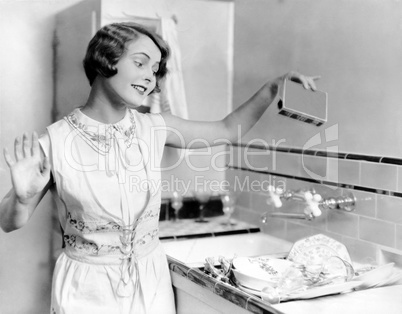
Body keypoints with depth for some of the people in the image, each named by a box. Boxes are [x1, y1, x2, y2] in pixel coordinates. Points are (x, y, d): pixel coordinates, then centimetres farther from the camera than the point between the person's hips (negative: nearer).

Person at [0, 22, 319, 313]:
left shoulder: (154, 128, -6)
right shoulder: (55, 142, -15)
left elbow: (228, 129, 7)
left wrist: (273, 87, -4)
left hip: (152, 280, 3)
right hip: (87, 288, -3)